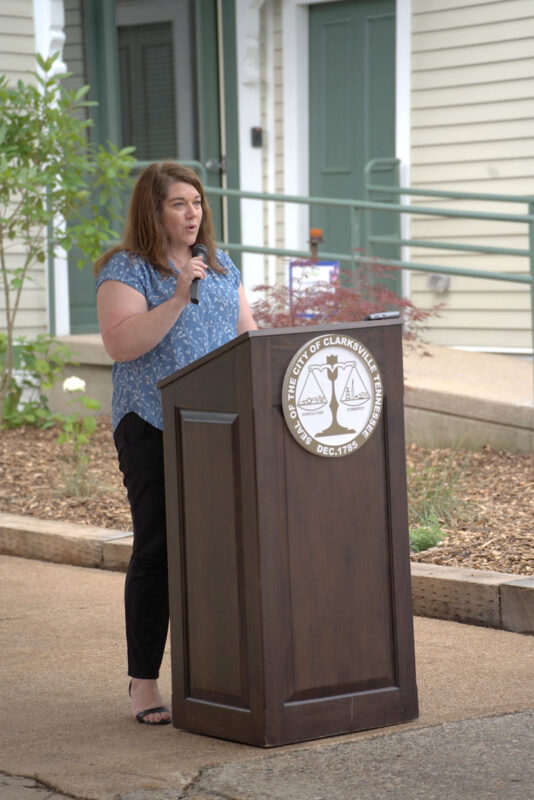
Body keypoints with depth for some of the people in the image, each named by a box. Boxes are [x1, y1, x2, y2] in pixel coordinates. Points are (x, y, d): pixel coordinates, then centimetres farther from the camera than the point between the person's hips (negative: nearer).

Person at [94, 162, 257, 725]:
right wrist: (178, 299, -22)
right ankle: (143, 683, 3)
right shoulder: (125, 270, -3)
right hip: (153, 426, -5)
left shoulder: (221, 266, 16)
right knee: (157, 550, -4)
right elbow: (120, 344, -16)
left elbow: (247, 334, 20)